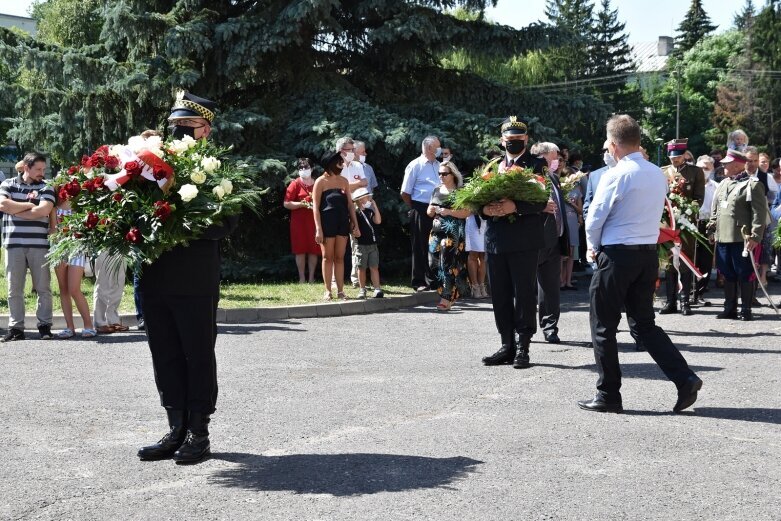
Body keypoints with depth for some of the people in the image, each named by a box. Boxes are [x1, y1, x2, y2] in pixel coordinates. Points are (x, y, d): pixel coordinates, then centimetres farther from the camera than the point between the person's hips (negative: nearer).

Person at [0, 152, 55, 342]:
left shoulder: (46, 188, 7)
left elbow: (44, 210, -9)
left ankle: (45, 326, 8)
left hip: (39, 244, 0)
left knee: (43, 287, 1)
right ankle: (16, 328, 6)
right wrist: (29, 205, -5)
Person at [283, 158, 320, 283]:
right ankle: (302, 278, 3)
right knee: (300, 250, -2)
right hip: (299, 222, -3)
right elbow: (286, 204, -7)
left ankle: (311, 278, 10)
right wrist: (302, 204, -16)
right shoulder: (295, 184, 0)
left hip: (314, 221, 3)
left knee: (313, 250, 3)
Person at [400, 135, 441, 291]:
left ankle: (433, 279, 19)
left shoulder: (438, 165, 15)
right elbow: (405, 193, -3)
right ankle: (419, 282, 7)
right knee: (420, 247, 1)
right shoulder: (415, 165, -4)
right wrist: (415, 209, 2)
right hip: (421, 210, -6)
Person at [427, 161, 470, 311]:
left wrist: (449, 211, -18)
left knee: (448, 263, -11)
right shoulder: (436, 191, 15)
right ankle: (450, 293, 15)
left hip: (453, 232, -6)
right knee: (435, 263, 2)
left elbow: (467, 212, -11)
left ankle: (447, 298, -7)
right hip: (437, 230, 6)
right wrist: (431, 210, -2)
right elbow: (429, 212, 21)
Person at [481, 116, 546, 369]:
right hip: (496, 240, 5)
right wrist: (485, 209, -9)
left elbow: (542, 201, -10)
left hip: (524, 241, -5)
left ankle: (522, 348, 4)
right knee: (500, 296, 8)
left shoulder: (536, 165, 1)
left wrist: (515, 207, -24)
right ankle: (507, 345, 17)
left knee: (524, 295, -1)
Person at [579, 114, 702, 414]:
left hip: (617, 255, -7)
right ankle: (685, 380, 3)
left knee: (603, 327, 5)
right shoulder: (658, 175, 7)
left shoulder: (616, 176, -15)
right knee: (645, 323, 15)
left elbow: (594, 220, -11)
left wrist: (594, 247, 9)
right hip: (649, 253, 7)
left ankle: (608, 395, 10)